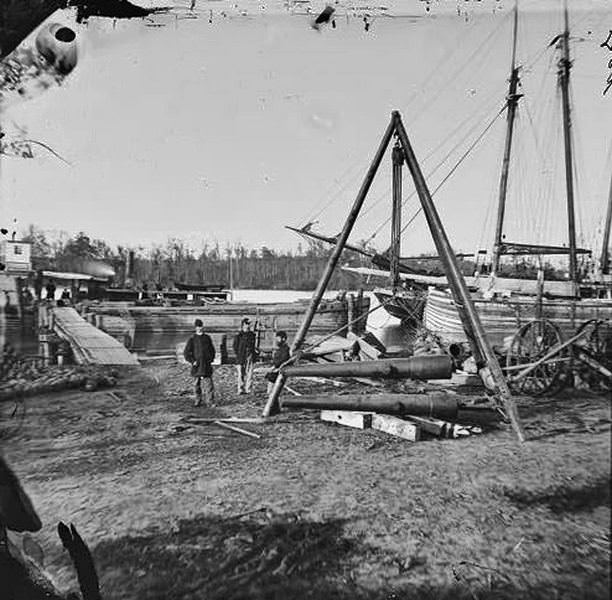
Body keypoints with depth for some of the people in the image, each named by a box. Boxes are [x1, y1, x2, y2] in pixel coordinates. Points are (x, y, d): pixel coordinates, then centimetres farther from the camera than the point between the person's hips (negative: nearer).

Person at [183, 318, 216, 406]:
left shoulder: (207, 338, 9)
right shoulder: (192, 339, -1)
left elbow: (212, 350, 20)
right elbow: (186, 353, -1)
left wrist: (211, 359, 8)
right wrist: (192, 361, -9)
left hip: (207, 364, 1)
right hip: (197, 365, -1)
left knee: (208, 383, -6)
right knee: (198, 384, 8)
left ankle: (210, 401, -4)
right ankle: (198, 400, 23)